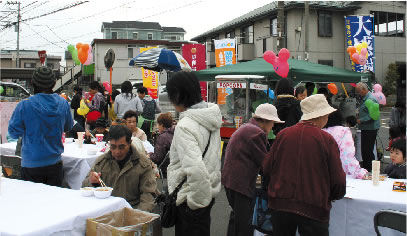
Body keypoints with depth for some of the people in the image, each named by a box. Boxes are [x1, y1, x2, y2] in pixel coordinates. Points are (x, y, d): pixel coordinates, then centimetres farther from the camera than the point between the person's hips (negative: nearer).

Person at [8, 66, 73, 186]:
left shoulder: (25, 105, -16)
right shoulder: (63, 103, -7)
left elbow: (14, 133, -7)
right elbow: (68, 127, 9)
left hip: (31, 164, -2)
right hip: (55, 162, 2)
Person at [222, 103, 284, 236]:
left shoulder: (246, 128, 20)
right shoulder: (257, 133, -14)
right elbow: (265, 161, -12)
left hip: (230, 178, 11)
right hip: (241, 182, -11)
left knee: (237, 215, 21)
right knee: (245, 221, -4)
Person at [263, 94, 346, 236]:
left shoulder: (283, 134, -2)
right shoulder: (327, 140, -9)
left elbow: (266, 169, 4)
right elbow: (338, 181, -8)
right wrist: (329, 197, 13)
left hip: (280, 204, 3)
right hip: (313, 209, -3)